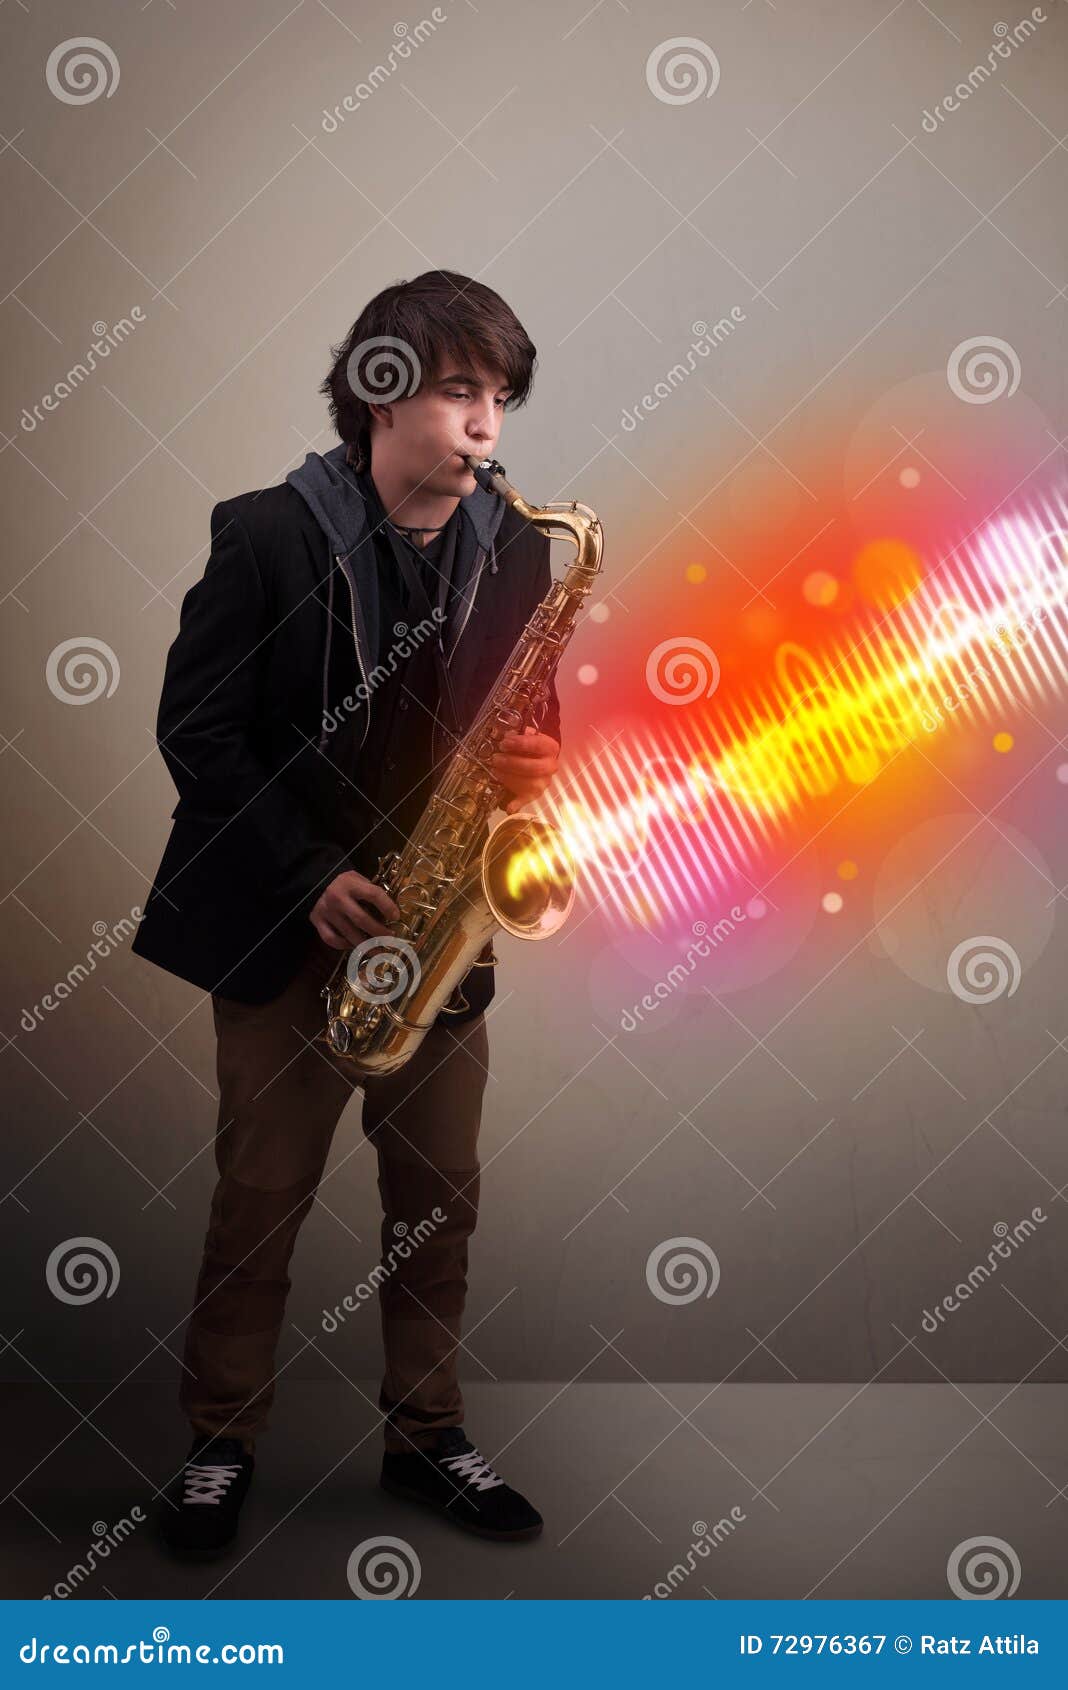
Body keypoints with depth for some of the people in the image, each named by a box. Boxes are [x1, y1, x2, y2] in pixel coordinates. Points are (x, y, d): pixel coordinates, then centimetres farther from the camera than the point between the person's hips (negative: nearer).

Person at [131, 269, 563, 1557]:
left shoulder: (513, 549, 4)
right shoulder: (268, 533, -9)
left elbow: (529, 724, 13)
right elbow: (195, 727, -9)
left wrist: (534, 765, -11)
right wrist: (309, 873, -16)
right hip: (288, 923, -3)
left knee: (440, 1198, 9)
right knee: (261, 1196, 5)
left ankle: (426, 1436, 27)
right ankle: (220, 1442, 23)